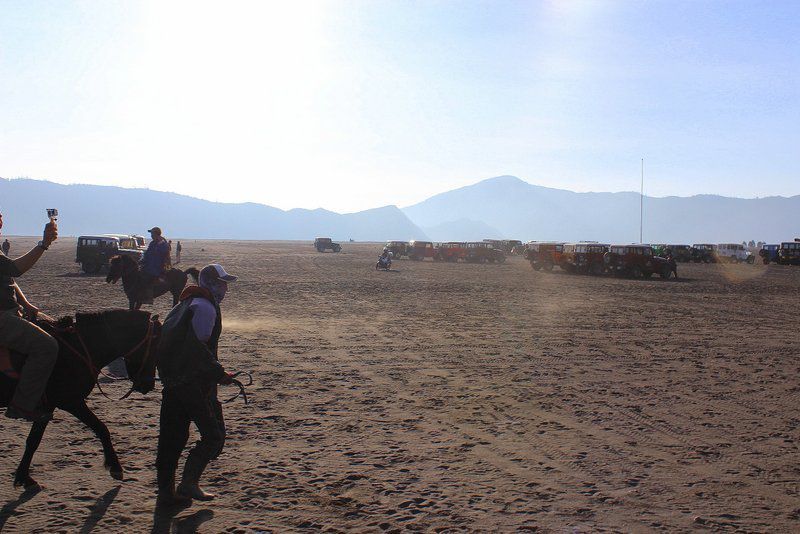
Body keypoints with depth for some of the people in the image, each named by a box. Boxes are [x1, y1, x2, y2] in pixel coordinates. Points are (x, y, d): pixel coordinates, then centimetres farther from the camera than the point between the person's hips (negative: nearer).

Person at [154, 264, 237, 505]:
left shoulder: (186, 304, 19)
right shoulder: (205, 307, -12)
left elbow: (167, 339, 22)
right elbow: (197, 347, -22)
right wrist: (219, 373, -17)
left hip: (172, 381, 10)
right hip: (195, 383, -10)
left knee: (172, 436, 13)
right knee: (214, 435, -1)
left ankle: (166, 491, 19)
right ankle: (189, 483, -5)